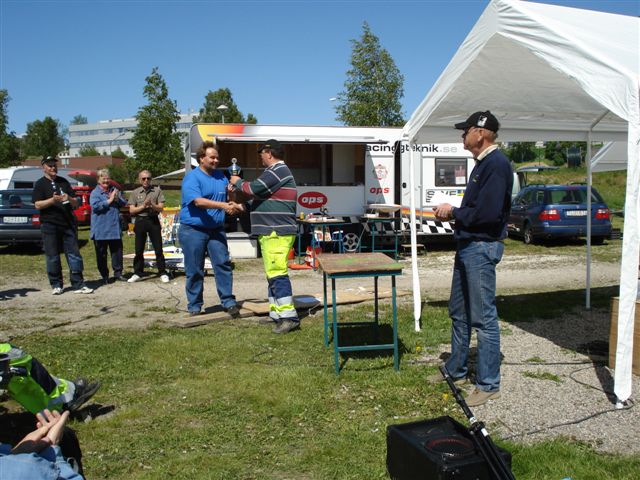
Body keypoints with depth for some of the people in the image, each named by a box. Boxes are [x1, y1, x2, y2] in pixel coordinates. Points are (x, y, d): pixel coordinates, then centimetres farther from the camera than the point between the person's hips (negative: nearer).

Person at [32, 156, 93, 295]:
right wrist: (52, 200, -22)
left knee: (74, 254, 0)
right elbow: (38, 205, -7)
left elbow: (75, 204, 14)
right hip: (49, 225, -3)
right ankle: (56, 285, 13)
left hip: (68, 224, 3)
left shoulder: (64, 182, 16)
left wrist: (69, 199, -8)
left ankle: (78, 285, 2)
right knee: (53, 257, 2)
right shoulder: (40, 184, 4)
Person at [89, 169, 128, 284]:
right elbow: (95, 206, -18)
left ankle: (117, 272, 16)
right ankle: (104, 276, 13)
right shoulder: (95, 193, -4)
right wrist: (109, 200, -16)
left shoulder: (115, 190, 11)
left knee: (117, 250, 7)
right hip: (100, 230, -4)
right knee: (101, 253, 4)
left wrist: (117, 199, -12)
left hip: (115, 228, 4)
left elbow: (124, 203, 8)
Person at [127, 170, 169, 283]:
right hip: (140, 221, 1)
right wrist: (143, 206, -11)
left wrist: (152, 205, -19)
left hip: (153, 220, -1)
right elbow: (131, 210, 2)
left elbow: (161, 208, -1)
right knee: (139, 249, 6)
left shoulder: (157, 191, 5)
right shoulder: (135, 193, 9)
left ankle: (162, 273, 6)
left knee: (158, 249, 0)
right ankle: (137, 273, 15)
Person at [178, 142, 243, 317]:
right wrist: (223, 206, -30)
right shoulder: (192, 178, -9)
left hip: (216, 229, 5)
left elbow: (228, 199, 19)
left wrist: (236, 206, -5)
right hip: (193, 230, -5)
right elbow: (198, 201, -23)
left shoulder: (221, 176, 11)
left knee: (223, 264, -1)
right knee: (195, 270, 4)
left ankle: (228, 301, 6)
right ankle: (194, 306, 15)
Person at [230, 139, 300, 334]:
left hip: (277, 232, -11)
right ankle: (276, 314, 20)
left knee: (277, 274, -14)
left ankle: (289, 317, -14)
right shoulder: (278, 171, 23)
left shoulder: (277, 171, -13)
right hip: (272, 232, 11)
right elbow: (261, 195, 28)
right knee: (273, 274, 14)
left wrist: (238, 182, 1)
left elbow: (254, 188, -18)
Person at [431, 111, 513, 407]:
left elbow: (488, 213, -24)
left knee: (484, 318, -3)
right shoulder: (482, 163, 16)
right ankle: (456, 371, 32)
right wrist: (452, 213, 2)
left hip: (482, 247, -11)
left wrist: (454, 212, -11)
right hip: (467, 246, 11)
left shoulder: (496, 164, -16)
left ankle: (489, 385, 8)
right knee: (459, 313, 18)